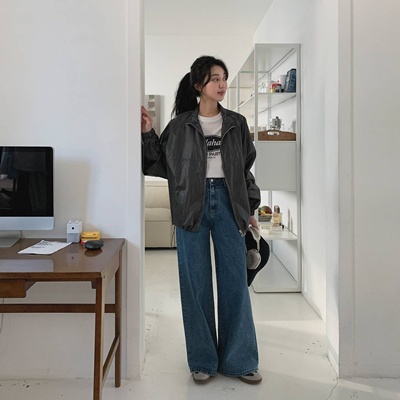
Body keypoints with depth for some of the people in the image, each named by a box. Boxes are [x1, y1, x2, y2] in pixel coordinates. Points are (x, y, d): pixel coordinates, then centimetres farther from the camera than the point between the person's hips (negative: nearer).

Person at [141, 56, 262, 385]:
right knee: (196, 283, 4)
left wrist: (250, 207, 9)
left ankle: (239, 360, 18)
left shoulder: (236, 123, 9)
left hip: (228, 203, 2)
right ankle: (203, 361, 19)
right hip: (193, 206, -1)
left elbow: (246, 168, 12)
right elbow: (162, 164, 5)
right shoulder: (180, 125, 4)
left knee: (235, 281, 4)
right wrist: (148, 133, -6)